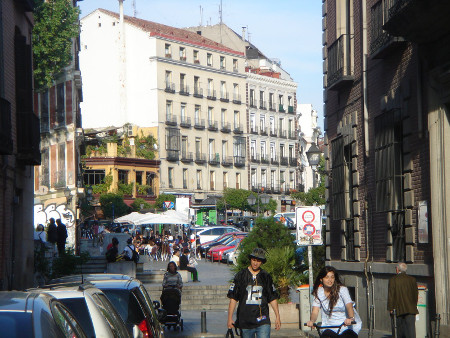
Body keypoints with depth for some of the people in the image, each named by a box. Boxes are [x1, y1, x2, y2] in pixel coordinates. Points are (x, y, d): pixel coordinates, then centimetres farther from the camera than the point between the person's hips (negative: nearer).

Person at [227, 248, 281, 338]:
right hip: (245, 322, 0)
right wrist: (230, 318, 1)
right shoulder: (241, 275, 5)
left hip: (262, 321, 0)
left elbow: (273, 298, 16)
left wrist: (277, 317, 12)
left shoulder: (266, 277, 9)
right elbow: (233, 298, 5)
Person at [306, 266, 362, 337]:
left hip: (347, 326, -2)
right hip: (330, 327, 2)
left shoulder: (342, 289, -6)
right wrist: (311, 321, -31)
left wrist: (351, 318, -43)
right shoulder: (318, 292, 1)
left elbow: (349, 306, -21)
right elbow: (315, 312, -7)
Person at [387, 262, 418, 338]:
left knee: (400, 329, 8)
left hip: (399, 309, -1)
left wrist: (390, 308, 2)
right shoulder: (412, 279, 4)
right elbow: (416, 294, 9)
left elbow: (390, 295, -3)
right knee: (410, 327, -5)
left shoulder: (393, 280, -3)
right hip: (411, 309, 1)